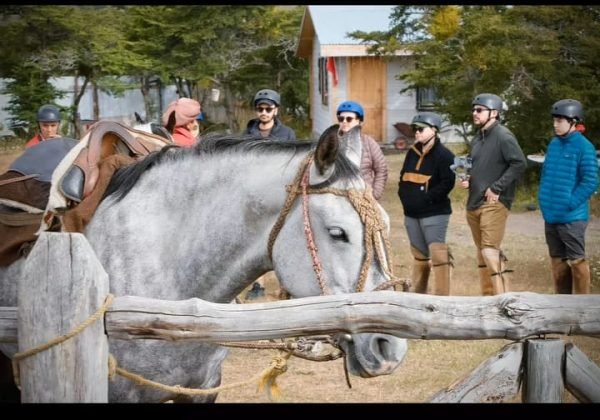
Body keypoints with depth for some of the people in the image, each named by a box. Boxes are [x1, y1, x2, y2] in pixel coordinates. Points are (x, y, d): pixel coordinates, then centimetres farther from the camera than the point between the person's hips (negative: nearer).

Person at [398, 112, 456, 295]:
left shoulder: (444, 155, -9)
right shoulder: (412, 153, 13)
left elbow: (447, 183, -16)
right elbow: (403, 178, 20)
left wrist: (426, 198, -19)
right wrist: (404, 195, 3)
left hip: (434, 213, -8)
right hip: (412, 213, 8)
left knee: (438, 254, -11)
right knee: (419, 254, 16)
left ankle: (441, 297, -9)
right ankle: (418, 293, 26)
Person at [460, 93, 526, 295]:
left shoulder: (503, 136, -11)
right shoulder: (478, 138, 15)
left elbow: (519, 163, -20)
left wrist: (497, 188, -19)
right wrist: (468, 180, 7)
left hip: (493, 203, -9)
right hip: (474, 203, 9)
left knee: (490, 252, -16)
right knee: (482, 251, 14)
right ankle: (488, 295, 23)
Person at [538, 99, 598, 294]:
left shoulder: (584, 147, -12)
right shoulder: (553, 143, 10)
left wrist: (569, 203, -16)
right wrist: (543, 197, 10)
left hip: (571, 216, -7)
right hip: (551, 215, 7)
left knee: (576, 260, -1)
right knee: (557, 260, 14)